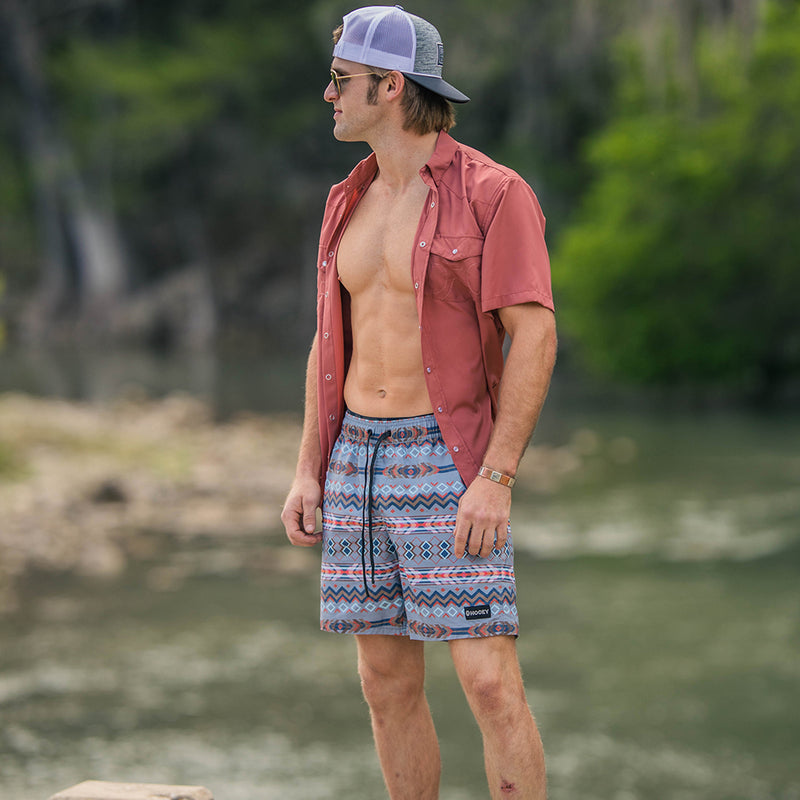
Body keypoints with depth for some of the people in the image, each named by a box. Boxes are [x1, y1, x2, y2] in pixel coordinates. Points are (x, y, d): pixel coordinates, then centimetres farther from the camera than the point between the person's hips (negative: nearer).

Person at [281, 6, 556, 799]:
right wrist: (308, 473, 7)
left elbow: (535, 338, -15)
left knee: (490, 683, -11)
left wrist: (496, 480, -22)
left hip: (449, 465, -6)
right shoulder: (351, 202, 11)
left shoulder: (494, 193, -11)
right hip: (360, 458, 6)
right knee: (388, 683, 8)